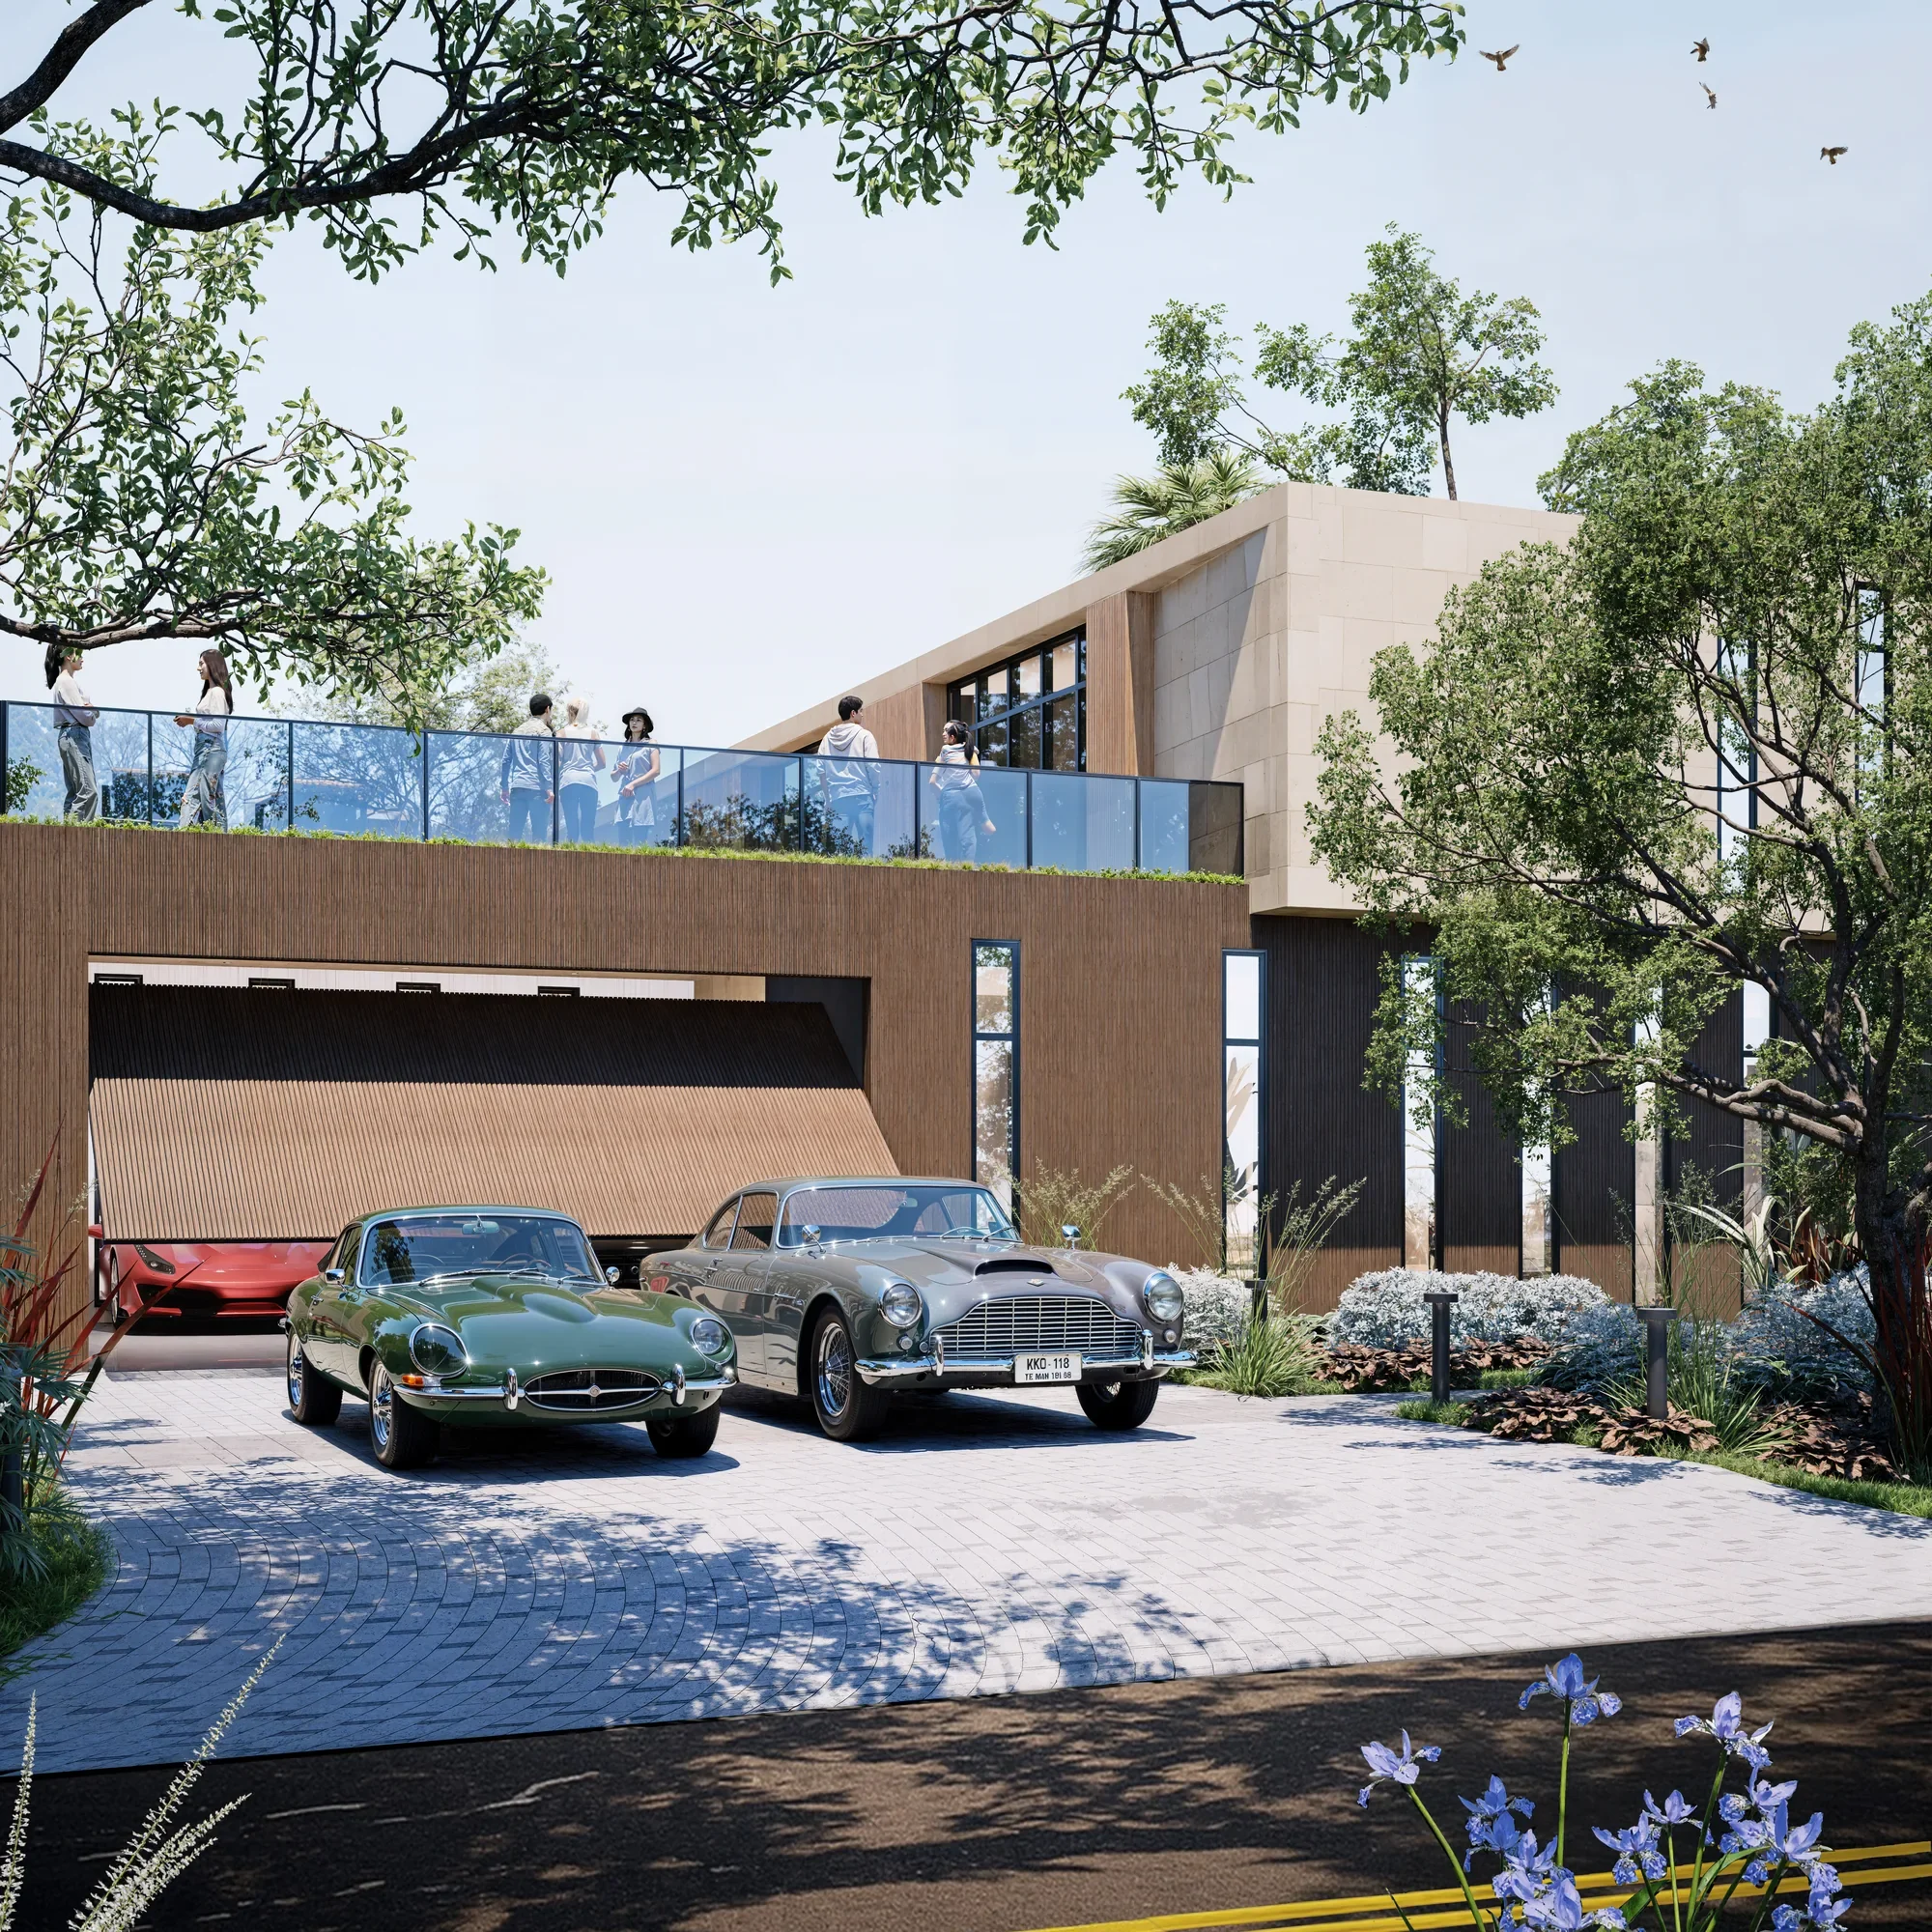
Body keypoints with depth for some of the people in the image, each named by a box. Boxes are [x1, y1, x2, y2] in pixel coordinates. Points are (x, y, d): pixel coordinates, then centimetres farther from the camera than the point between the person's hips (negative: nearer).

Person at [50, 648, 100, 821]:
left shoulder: (69, 681, 20)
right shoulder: (66, 682, -10)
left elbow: (92, 712, 15)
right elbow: (84, 716, -15)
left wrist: (93, 710, -8)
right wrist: (93, 716, 7)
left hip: (77, 737, 10)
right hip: (74, 735, -10)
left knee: (75, 792, 9)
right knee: (88, 791, -17)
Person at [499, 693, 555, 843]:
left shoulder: (517, 732, 17)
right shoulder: (543, 731, -2)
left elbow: (506, 760, 16)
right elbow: (544, 761, -11)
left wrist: (505, 788, 20)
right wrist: (549, 787, -13)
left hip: (517, 787, 6)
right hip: (537, 787, -6)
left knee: (515, 830, 3)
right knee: (539, 832, -6)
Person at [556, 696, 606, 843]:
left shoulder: (562, 733, 4)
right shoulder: (592, 734, 8)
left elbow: (557, 762, -2)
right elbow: (602, 763, 8)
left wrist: (554, 786, 7)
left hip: (568, 781, -1)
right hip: (588, 781, 1)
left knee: (571, 825, -1)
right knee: (588, 827, 2)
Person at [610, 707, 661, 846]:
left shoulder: (650, 744, 7)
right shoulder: (623, 748, 19)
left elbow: (656, 770, -5)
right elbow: (613, 777, 22)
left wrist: (633, 784, -12)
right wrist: (619, 770, -1)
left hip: (643, 796, -5)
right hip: (625, 797, 5)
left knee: (643, 839, -12)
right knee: (625, 838, -1)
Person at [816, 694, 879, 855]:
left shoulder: (828, 738, 10)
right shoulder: (864, 736, -1)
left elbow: (820, 771, 8)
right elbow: (873, 767, -6)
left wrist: (827, 798, 14)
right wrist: (878, 796, 3)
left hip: (836, 800, 4)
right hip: (862, 797, -4)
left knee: (839, 849, 3)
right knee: (864, 847, -4)